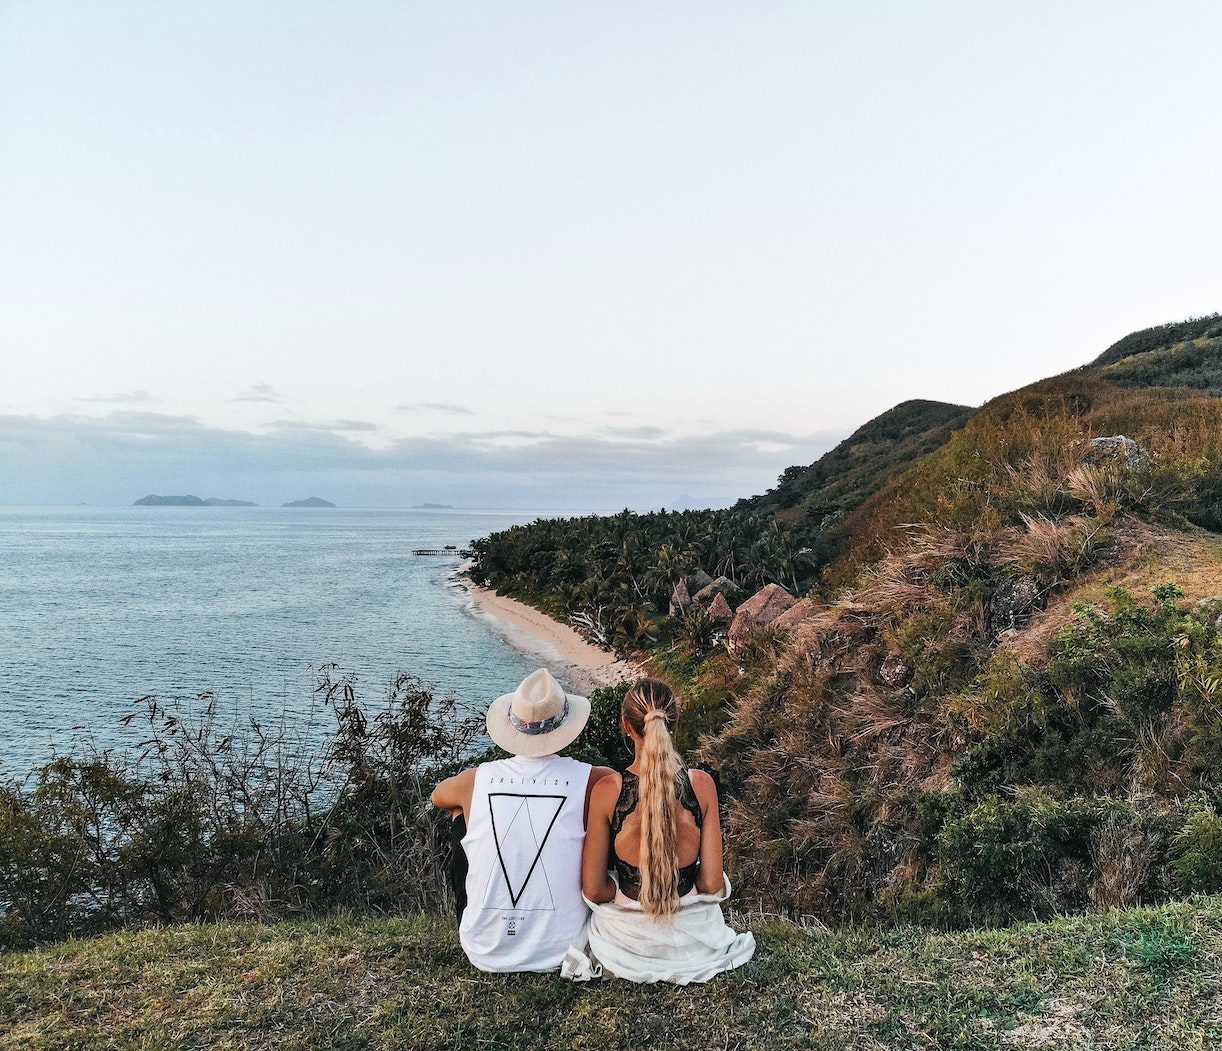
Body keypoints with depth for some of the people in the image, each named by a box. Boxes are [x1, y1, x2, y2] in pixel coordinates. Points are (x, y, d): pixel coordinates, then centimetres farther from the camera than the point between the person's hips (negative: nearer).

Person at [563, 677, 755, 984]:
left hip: (628, 934, 1)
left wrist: (629, 894, 7)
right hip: (691, 933, 0)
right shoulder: (702, 784, -17)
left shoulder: (607, 790, -21)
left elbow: (594, 891, -14)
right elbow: (712, 884, -11)